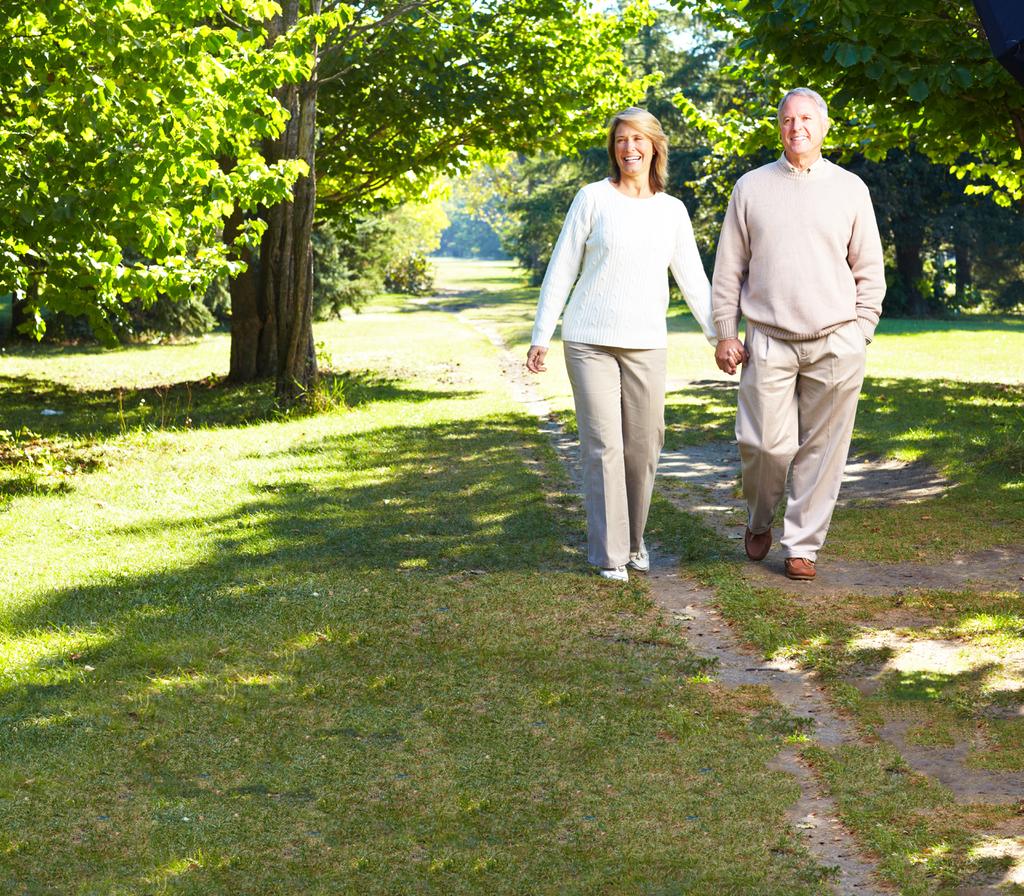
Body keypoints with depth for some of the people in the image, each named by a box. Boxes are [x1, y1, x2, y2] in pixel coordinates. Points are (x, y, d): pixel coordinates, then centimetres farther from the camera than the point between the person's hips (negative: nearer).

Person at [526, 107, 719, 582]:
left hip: (645, 345, 3)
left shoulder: (672, 211, 8)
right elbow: (561, 270, 0)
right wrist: (540, 336, -3)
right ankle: (609, 554, 3)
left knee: (643, 447, 5)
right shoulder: (593, 198, -1)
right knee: (603, 446, -5)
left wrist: (719, 335, 3)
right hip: (589, 342, -3)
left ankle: (633, 539, 25)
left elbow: (694, 279, 11)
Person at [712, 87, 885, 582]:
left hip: (835, 345, 1)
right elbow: (728, 268, 9)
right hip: (769, 342, -1)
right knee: (766, 444, -7)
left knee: (822, 449, 1)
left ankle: (802, 545, 13)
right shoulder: (751, 187, 8)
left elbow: (870, 271, 12)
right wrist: (726, 332, 3)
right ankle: (758, 520, 22)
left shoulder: (850, 188, 9)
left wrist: (860, 333, 4)